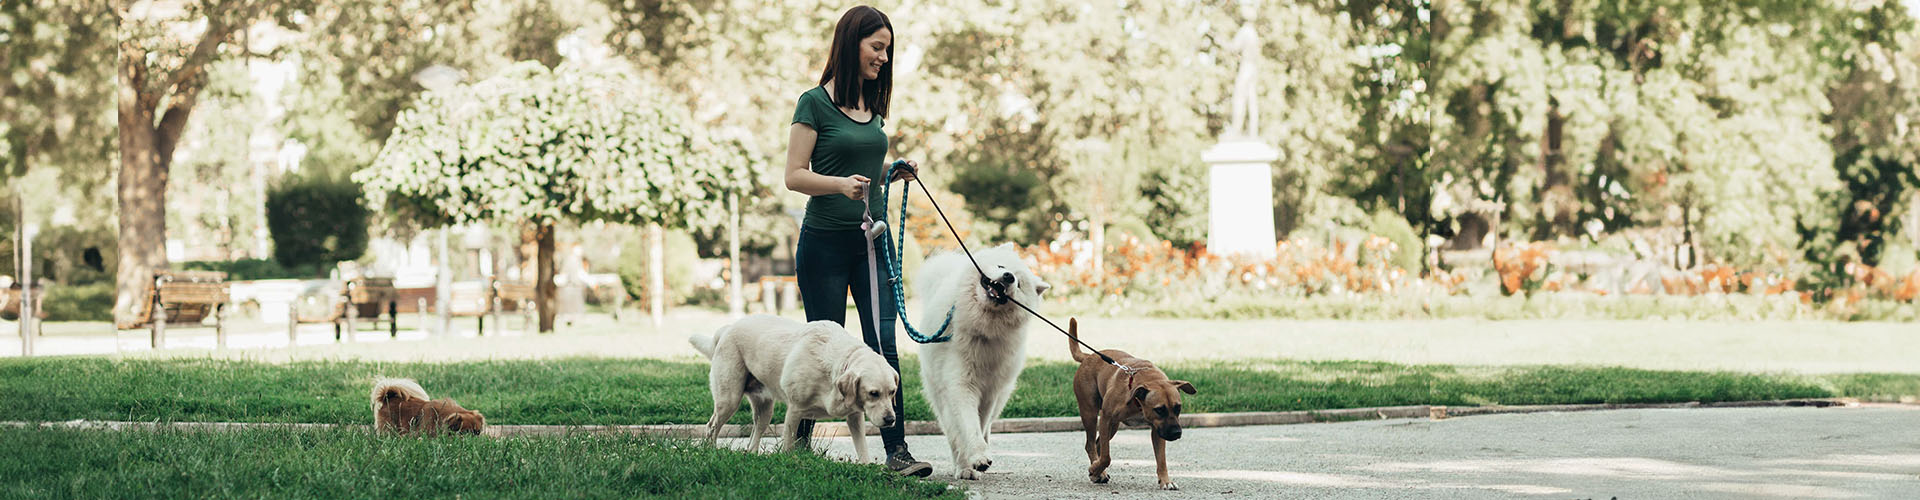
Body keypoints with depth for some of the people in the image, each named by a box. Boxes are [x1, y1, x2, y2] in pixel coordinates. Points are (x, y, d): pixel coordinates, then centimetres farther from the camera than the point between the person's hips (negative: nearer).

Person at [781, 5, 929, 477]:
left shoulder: (872, 104, 13)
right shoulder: (815, 103, -7)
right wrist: (841, 183, -25)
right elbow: (794, 176, -10)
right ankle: (798, 445, 17)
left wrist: (896, 172, 4)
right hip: (825, 241, -5)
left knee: (883, 346, -3)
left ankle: (897, 451, -6)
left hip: (871, 238, 5)